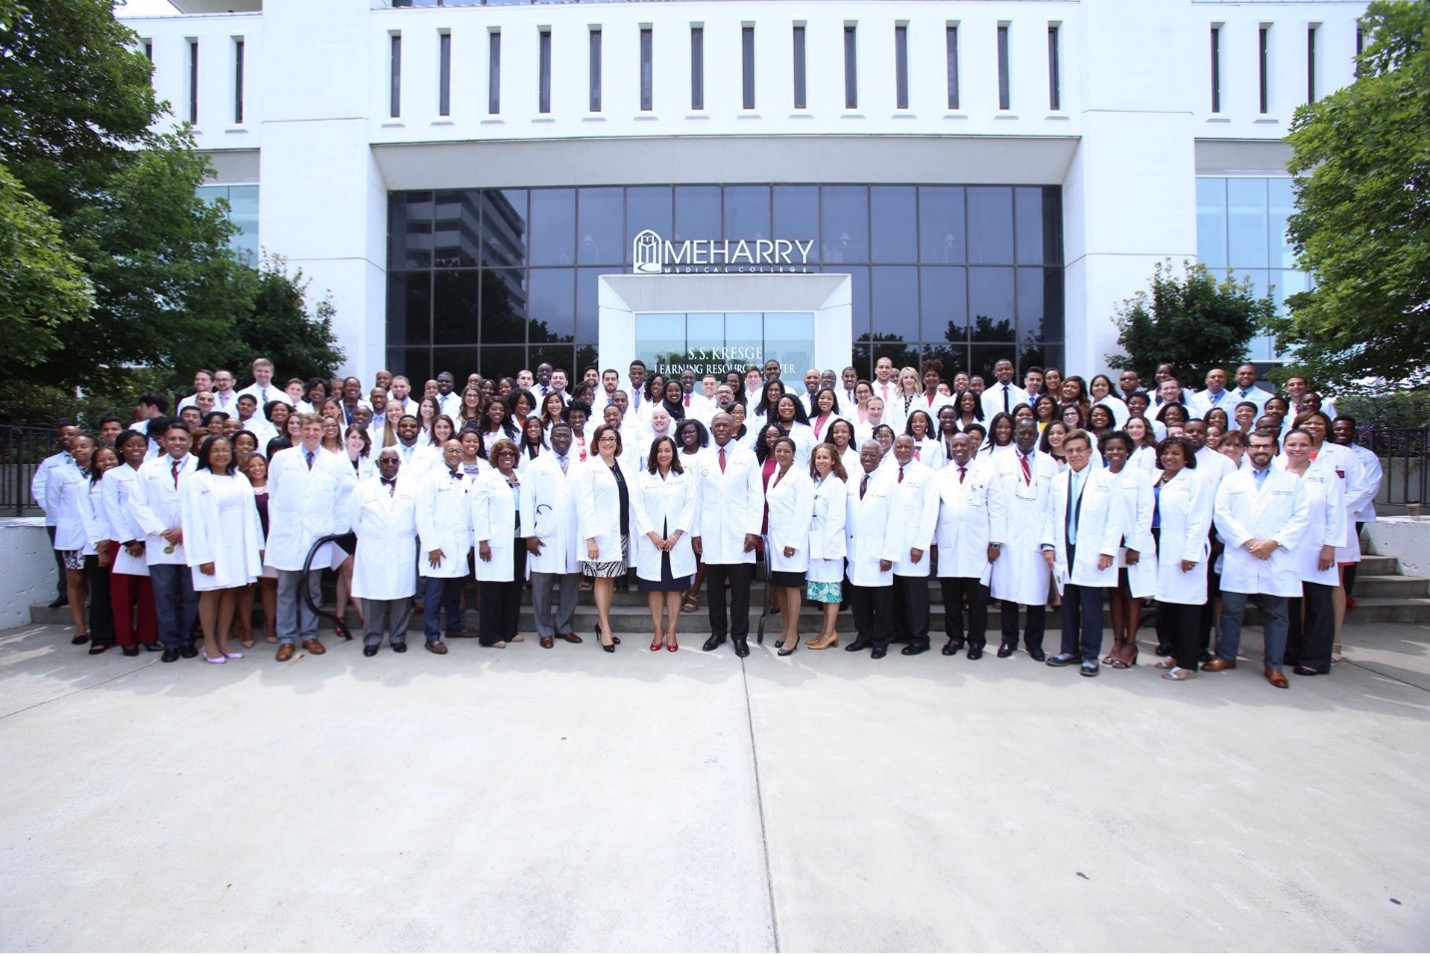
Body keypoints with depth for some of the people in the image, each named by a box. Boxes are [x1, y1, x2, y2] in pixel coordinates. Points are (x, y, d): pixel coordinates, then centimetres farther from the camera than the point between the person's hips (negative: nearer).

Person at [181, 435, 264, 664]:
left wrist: (258, 545, 5)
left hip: (238, 546, 4)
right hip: (213, 548, -4)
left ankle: (223, 641, 18)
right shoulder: (196, 481, -4)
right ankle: (209, 644, 14)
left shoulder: (240, 479, 10)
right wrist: (203, 556, -14)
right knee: (211, 593, 3)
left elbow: (251, 513, 9)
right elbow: (194, 520, -9)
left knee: (230, 592, 8)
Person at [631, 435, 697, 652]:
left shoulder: (685, 476, 6)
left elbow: (690, 507, 0)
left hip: (677, 541, 0)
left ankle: (671, 632, 11)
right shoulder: (643, 477, 6)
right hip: (651, 541, 0)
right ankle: (657, 631, 14)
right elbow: (637, 508, 0)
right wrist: (652, 534, -10)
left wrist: (676, 535, -9)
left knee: (675, 587, 3)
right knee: (654, 587, 4)